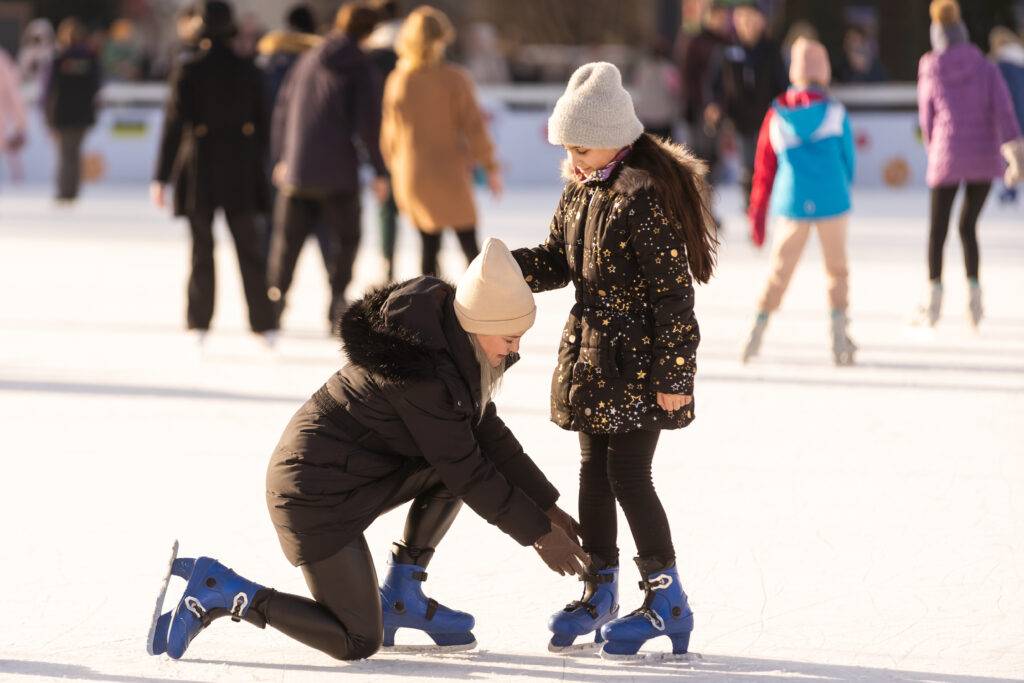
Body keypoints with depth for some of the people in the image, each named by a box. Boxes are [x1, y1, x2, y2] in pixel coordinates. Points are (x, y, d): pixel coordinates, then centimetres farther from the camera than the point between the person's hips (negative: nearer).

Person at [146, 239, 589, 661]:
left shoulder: (451, 340, 1)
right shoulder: (424, 373, -27)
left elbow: (489, 432, 11)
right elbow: (465, 470, -20)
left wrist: (548, 508, 10)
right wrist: (538, 534, -10)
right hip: (319, 493, -9)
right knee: (357, 643, -5)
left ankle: (400, 597, 10)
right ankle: (218, 592, -1)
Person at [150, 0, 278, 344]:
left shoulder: (189, 72, -9)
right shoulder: (248, 71, 1)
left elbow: (174, 125, -9)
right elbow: (260, 124, 5)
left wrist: (161, 177, -6)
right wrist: (256, 168, 17)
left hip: (200, 170, -2)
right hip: (241, 171, 2)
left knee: (201, 249, 8)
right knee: (248, 249, 7)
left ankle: (199, 325, 8)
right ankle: (264, 325, 4)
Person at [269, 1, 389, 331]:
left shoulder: (306, 61, 9)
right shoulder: (361, 69, -7)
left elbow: (283, 109, 14)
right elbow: (368, 124, -12)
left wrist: (280, 158, 23)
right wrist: (379, 171, -4)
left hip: (296, 168, 4)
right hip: (338, 172, -4)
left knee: (287, 238, 13)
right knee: (346, 238, 7)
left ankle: (276, 295, 7)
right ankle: (337, 300, -2)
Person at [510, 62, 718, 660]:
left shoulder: (648, 200, -20)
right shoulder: (581, 193, 6)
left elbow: (674, 294, -20)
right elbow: (557, 262, 15)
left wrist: (672, 375, -20)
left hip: (638, 363, -8)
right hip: (591, 356, 8)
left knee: (628, 475, -7)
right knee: (593, 471, 13)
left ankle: (667, 598, 4)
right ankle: (599, 590, 25)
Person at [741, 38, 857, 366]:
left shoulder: (776, 115, 3)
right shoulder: (835, 112, -2)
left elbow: (764, 168, 6)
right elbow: (848, 160, 6)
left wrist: (757, 216, 13)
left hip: (792, 204, 1)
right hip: (832, 202, -1)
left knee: (779, 273, 10)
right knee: (837, 269, 12)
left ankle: (758, 328, -2)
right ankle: (839, 333, 4)